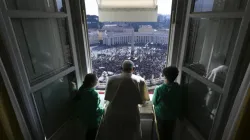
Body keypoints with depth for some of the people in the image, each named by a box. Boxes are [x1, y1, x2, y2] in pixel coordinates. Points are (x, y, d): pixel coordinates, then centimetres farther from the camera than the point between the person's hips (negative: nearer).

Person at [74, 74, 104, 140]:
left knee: (89, 134, 30)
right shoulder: (93, 94, -33)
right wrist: (103, 110, -11)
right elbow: (95, 110, -29)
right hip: (92, 120, -7)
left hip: (83, 116, 7)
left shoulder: (82, 89, -9)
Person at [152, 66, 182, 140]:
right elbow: (179, 103, -4)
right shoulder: (178, 88, -18)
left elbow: (154, 102, -14)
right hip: (173, 115, 3)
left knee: (162, 131, 23)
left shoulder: (158, 89, -29)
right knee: (170, 132, 27)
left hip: (161, 115, -3)